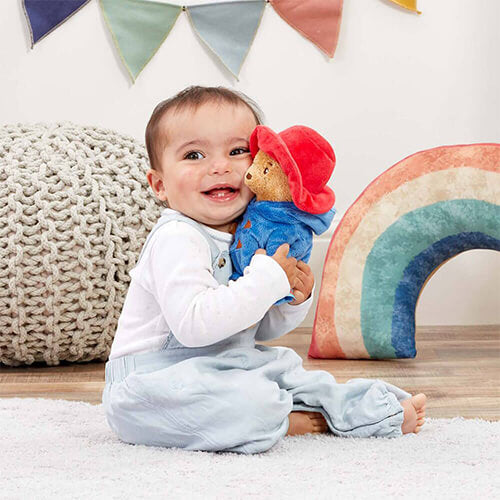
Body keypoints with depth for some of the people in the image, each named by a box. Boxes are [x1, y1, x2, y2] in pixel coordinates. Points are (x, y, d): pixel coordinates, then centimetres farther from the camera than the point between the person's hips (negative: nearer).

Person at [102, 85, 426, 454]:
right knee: (246, 403, -32)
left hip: (223, 369, 10)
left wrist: (295, 301, -3)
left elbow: (261, 329, 19)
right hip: (155, 380, -10)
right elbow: (194, 324, -34)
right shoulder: (176, 240, -21)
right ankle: (288, 420, -5)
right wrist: (269, 279, -28)